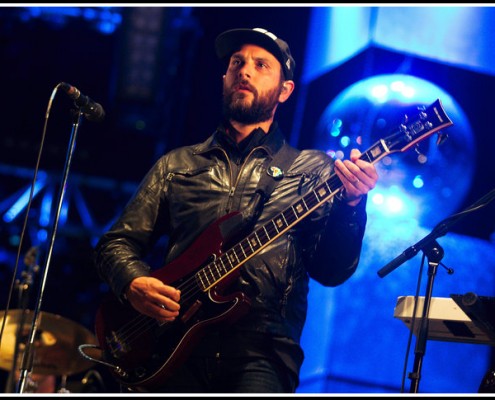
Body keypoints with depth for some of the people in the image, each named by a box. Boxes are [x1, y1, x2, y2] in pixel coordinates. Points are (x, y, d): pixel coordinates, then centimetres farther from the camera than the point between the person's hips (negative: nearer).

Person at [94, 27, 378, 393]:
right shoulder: (176, 166, 18)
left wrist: (351, 205, -15)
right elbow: (117, 242, 18)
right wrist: (134, 283, -3)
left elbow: (330, 271, 2)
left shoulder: (313, 170, 12)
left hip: (260, 353, -2)